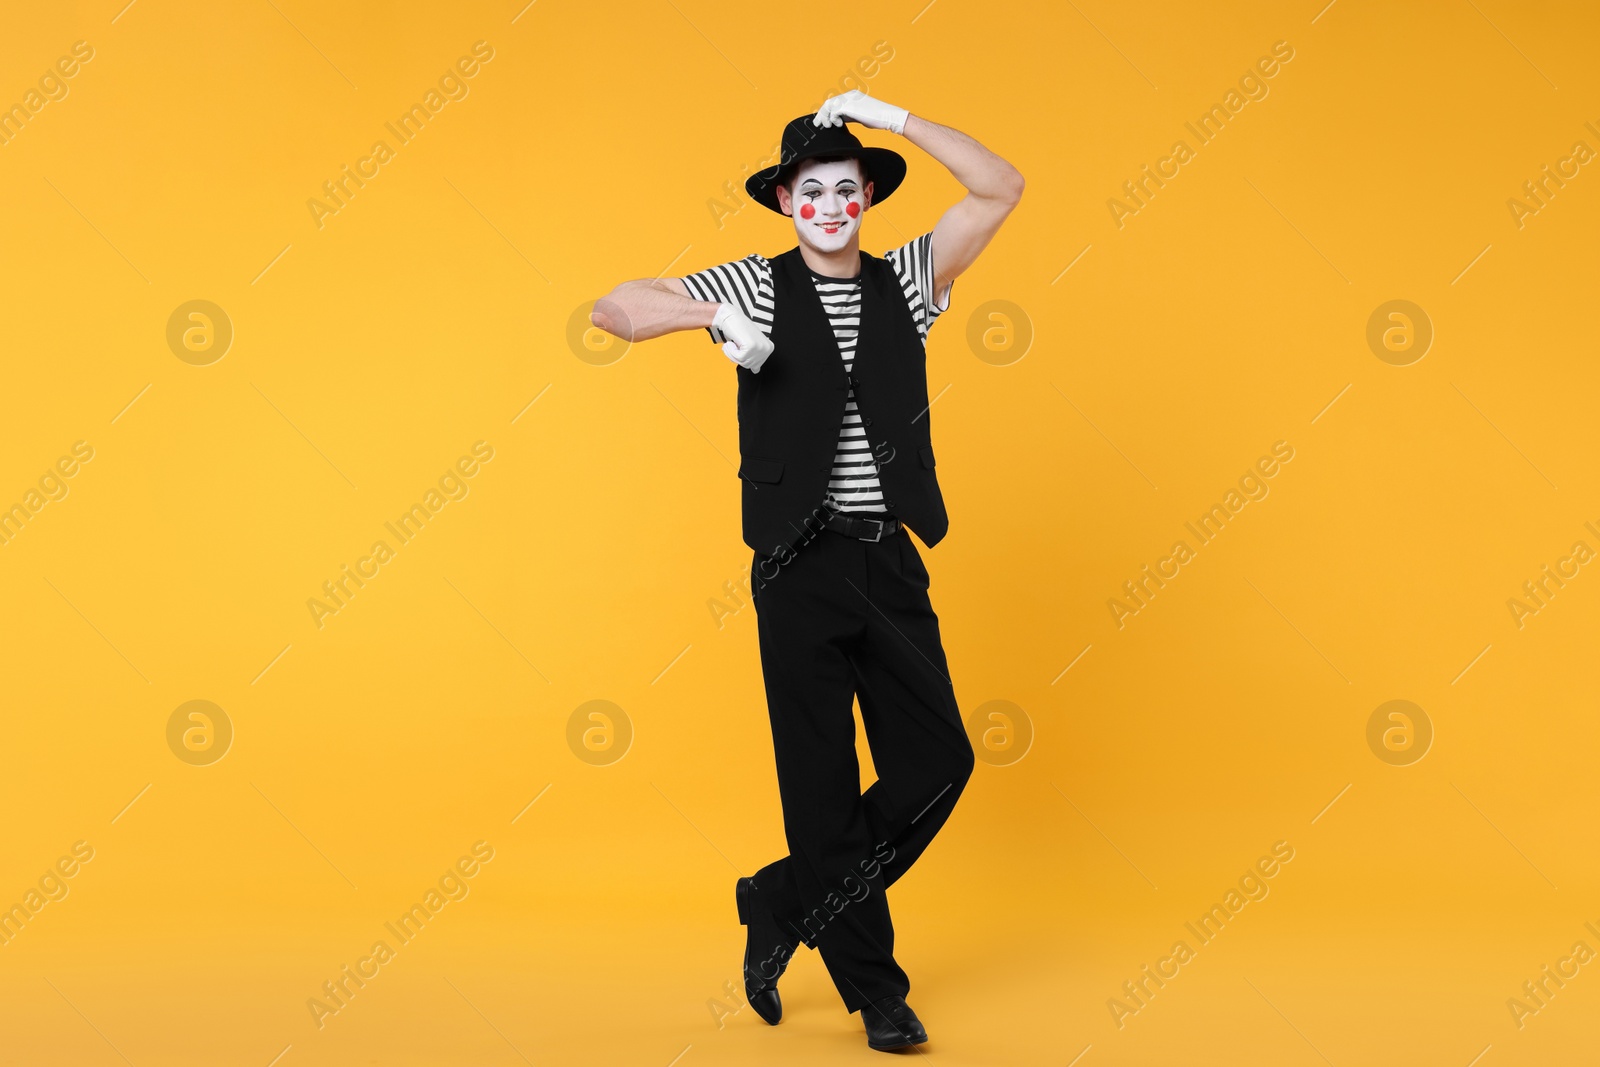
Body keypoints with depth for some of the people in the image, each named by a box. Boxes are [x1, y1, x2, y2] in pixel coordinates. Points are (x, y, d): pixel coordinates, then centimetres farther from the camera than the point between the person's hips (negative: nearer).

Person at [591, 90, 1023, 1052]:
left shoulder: (905, 279, 10)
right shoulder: (757, 287, 3)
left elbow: (1003, 188, 2)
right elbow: (614, 308, -2)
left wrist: (893, 119, -4)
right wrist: (711, 316, -19)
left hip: (891, 559, 3)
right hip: (801, 565, -3)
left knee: (939, 761, -2)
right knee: (824, 782, 2)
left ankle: (784, 909, 16)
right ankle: (874, 990, 17)